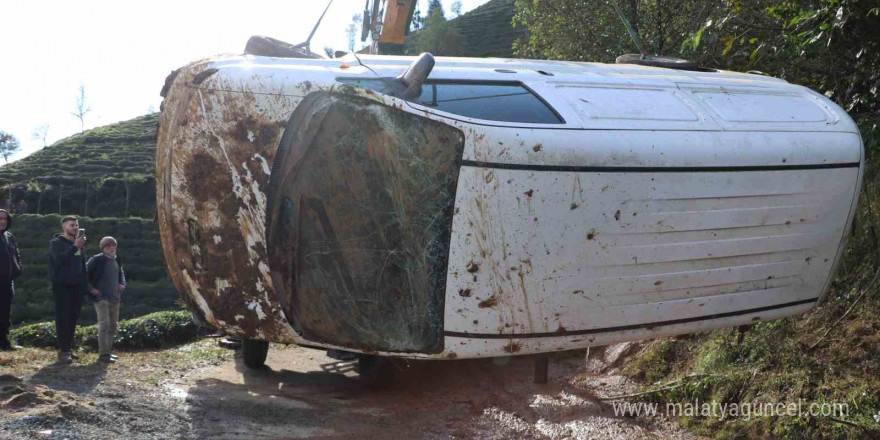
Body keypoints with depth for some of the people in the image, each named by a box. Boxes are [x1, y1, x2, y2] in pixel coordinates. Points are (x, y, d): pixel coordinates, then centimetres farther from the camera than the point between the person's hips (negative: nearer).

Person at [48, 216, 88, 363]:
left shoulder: (80, 244, 14)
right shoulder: (56, 243, -4)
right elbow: (60, 259, -23)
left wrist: (85, 284, 13)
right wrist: (75, 247, -31)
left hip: (76, 286, 6)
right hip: (61, 285, -6)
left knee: (73, 318, 5)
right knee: (63, 318, -9)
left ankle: (68, 348, 11)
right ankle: (63, 350, -9)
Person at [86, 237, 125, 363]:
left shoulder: (117, 261, 12)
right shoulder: (96, 259, -8)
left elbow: (121, 274, 27)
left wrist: (122, 285, 8)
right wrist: (91, 288, -12)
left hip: (114, 298, 7)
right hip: (101, 297, -7)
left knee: (113, 325, 12)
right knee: (104, 324, -15)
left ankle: (107, 351, 23)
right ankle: (103, 354, -14)